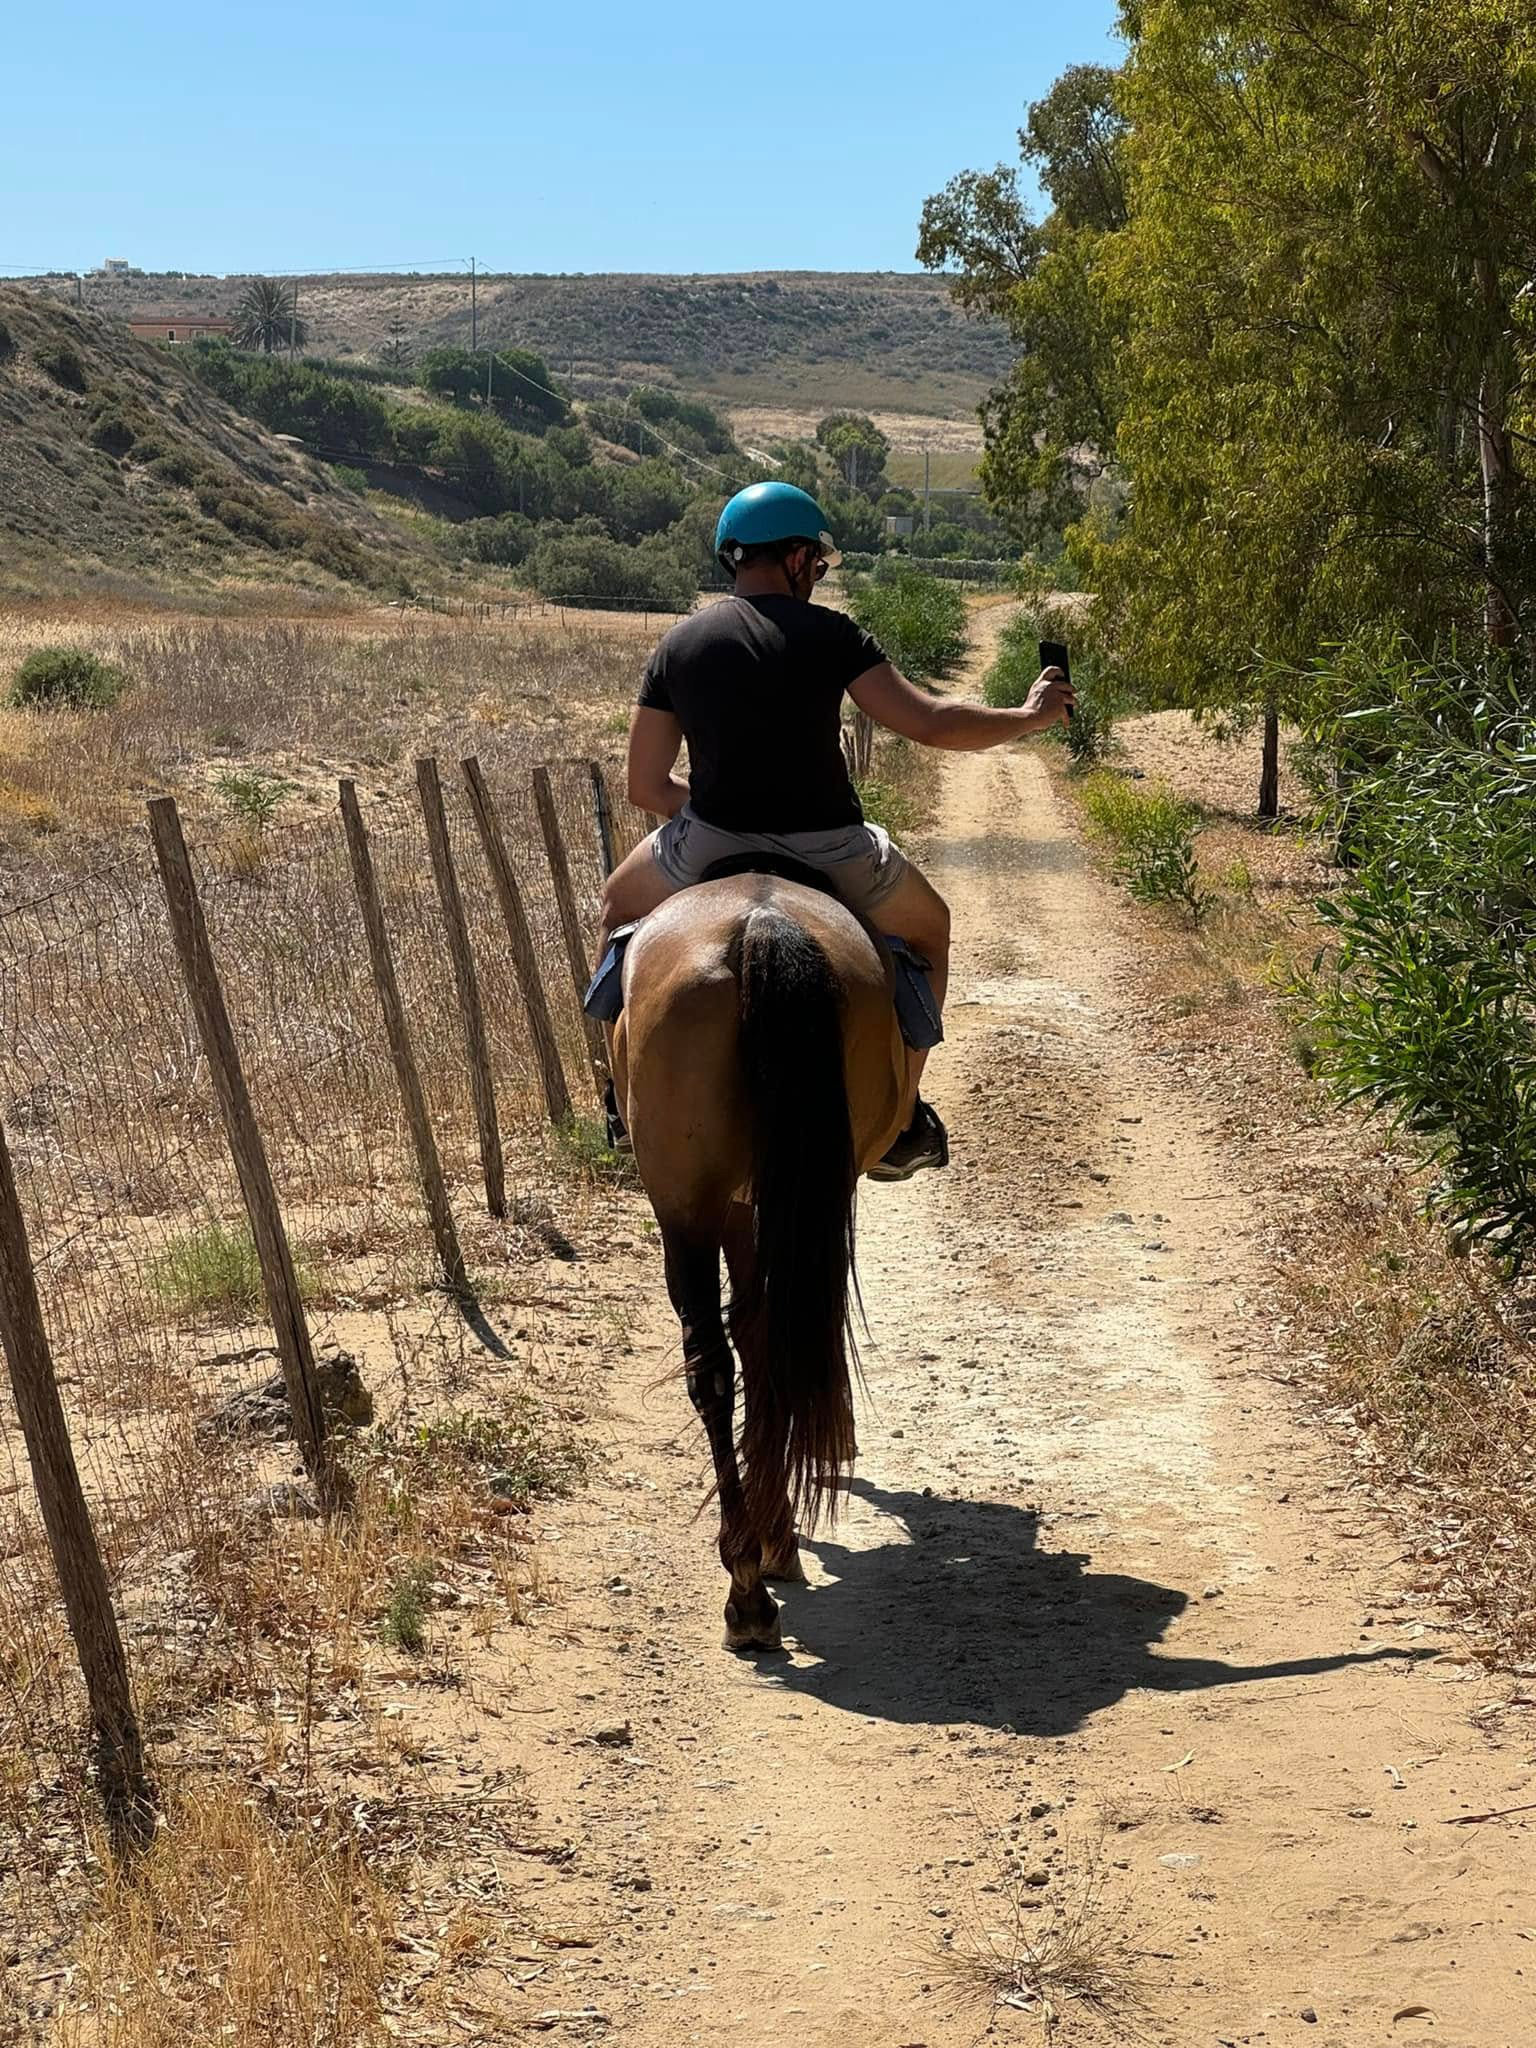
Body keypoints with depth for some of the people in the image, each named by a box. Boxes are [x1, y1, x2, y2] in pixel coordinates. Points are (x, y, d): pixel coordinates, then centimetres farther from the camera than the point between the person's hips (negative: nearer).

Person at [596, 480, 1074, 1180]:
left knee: (619, 906, 34)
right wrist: (1028, 717, 9)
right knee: (927, 926, 29)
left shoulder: (677, 645, 5)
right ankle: (898, 1125, 29)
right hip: (830, 851, -1)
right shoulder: (827, 632, -3)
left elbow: (645, 787, 7)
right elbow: (929, 723, -6)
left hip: (710, 848, 2)